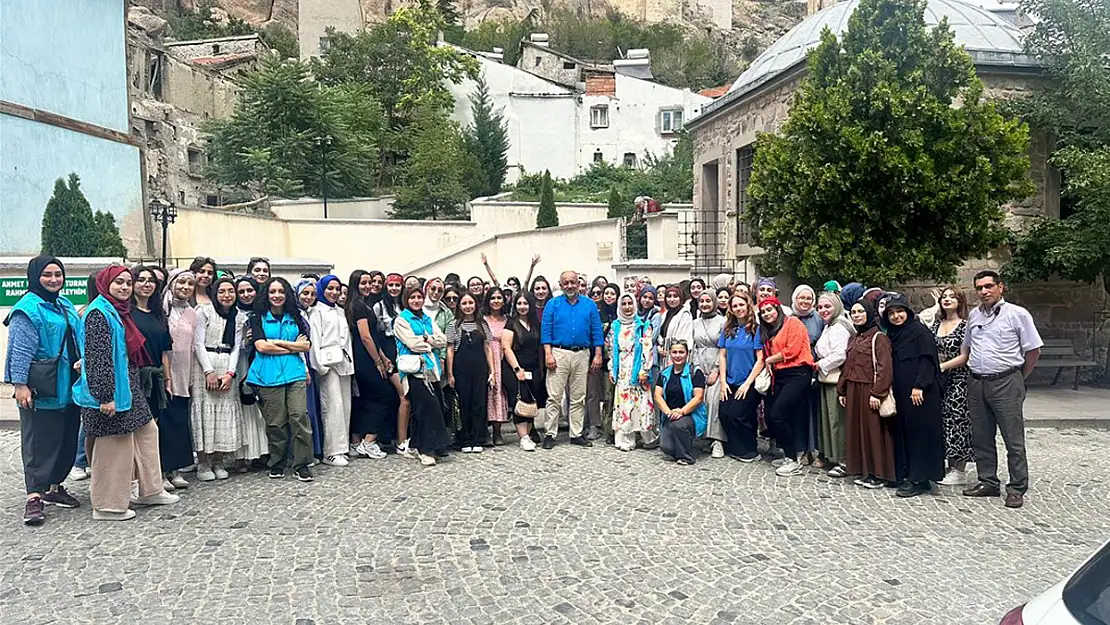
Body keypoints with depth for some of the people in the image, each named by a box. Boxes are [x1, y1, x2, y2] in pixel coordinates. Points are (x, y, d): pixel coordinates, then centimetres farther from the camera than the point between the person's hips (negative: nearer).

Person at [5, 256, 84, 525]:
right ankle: (34, 496, 0)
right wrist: (20, 384, -18)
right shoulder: (28, 309, -10)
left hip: (68, 388, 8)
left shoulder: (66, 305, 15)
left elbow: (78, 339, 22)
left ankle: (54, 486, 26)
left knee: (67, 439, 13)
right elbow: (20, 350, -15)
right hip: (40, 390, -8)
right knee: (39, 442, -4)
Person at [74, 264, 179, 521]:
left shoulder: (119, 312, 15)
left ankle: (150, 490, 25)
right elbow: (97, 358, -21)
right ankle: (108, 506, 9)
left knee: (147, 431, 15)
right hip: (109, 393, -10)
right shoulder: (99, 312, -15)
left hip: (128, 389, 10)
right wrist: (105, 396, -24)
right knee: (113, 445, -2)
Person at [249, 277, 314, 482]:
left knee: (299, 417, -8)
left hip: (295, 373, 2)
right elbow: (261, 346, -6)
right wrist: (293, 346, -2)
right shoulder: (258, 319, 8)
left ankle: (301, 465, -2)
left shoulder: (295, 318, 16)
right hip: (269, 376, -2)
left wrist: (278, 342, -2)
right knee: (275, 423, 1)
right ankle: (276, 465, 16)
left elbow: (306, 345, 7)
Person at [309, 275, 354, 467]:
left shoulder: (340, 311, 22)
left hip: (344, 361, 7)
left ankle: (342, 447, 11)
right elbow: (314, 338, -7)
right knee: (334, 405, -12)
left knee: (345, 405, 5)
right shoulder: (317, 311, 2)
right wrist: (319, 365, -15)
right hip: (328, 362, -7)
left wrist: (350, 360, 12)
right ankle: (332, 452, -9)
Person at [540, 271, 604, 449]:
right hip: (559, 353, -2)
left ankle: (577, 434, 16)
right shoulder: (553, 304, 5)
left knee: (578, 398, 8)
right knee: (554, 396, -4)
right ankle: (549, 434, 2)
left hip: (582, 355, 2)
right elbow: (546, 330, -1)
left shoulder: (589, 305, 10)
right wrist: (548, 354, -11)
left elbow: (596, 331, 8)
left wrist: (597, 355, 1)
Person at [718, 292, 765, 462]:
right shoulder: (728, 329, 8)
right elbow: (723, 356, 9)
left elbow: (760, 359, -10)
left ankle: (750, 451, 7)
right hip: (731, 383, 5)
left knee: (736, 415, -12)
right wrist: (723, 382, 2)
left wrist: (747, 383, -13)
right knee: (724, 414, -6)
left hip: (749, 383, -5)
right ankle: (734, 448, 14)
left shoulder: (756, 329, -6)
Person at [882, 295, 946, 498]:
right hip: (900, 394, 8)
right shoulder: (892, 335, 16)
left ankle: (919, 479, -1)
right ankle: (905, 475, 12)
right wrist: (890, 392, 11)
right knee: (902, 433, 7)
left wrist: (919, 386, -20)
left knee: (919, 433, -5)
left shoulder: (920, 332, -5)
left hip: (920, 393, -7)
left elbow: (927, 360, -13)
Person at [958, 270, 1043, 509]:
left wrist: (1018, 378, 5)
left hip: (1006, 384, -5)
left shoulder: (1017, 314, -4)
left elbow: (1034, 350, 0)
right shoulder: (973, 315, 12)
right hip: (976, 383, 6)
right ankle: (988, 482, 22)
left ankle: (1017, 488, 5)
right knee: (981, 438, 11)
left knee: (1014, 440, -2)